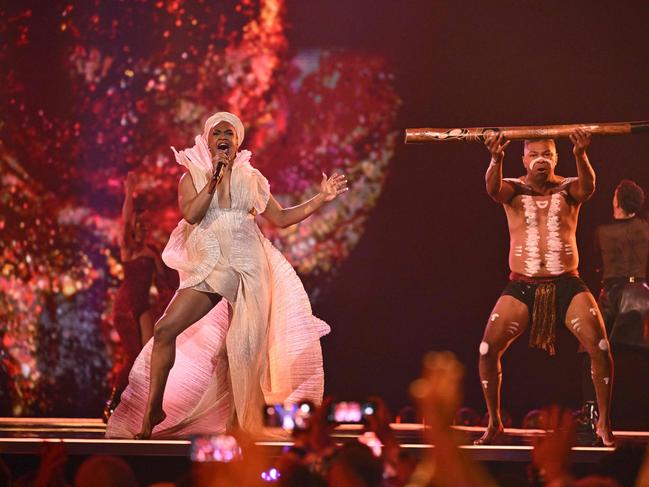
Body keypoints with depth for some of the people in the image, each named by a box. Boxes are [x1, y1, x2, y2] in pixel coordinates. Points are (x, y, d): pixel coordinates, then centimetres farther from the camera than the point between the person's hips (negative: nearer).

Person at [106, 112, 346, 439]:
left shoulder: (251, 178, 11)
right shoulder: (192, 178, 8)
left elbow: (281, 218, 14)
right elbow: (191, 214, -10)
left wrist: (322, 198, 8)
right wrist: (214, 179, -13)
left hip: (248, 267, 0)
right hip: (209, 269, 0)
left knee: (244, 348, -5)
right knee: (165, 331, -14)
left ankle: (241, 424, 4)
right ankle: (153, 410, -5)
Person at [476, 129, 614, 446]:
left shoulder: (568, 189, 3)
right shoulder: (513, 189, 4)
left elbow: (588, 186, -21)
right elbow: (492, 188, -20)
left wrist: (581, 155, -42)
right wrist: (496, 159, -42)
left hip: (566, 284, 0)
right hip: (522, 286, 0)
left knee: (600, 348, -15)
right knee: (487, 350, -11)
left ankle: (604, 423, 0)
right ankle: (494, 422, 6)